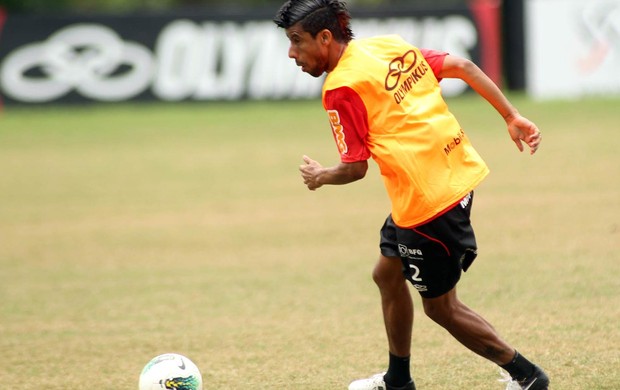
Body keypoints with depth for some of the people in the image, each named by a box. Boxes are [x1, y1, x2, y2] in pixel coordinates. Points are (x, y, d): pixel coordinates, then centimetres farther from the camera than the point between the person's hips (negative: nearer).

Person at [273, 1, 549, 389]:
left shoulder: (341, 88, -14)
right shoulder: (391, 46, 8)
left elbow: (355, 168, -12)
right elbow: (462, 66, 5)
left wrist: (320, 177, 9)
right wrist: (512, 116, 8)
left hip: (428, 198, -9)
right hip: (460, 173, 9)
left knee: (441, 306, 7)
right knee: (388, 273, 23)